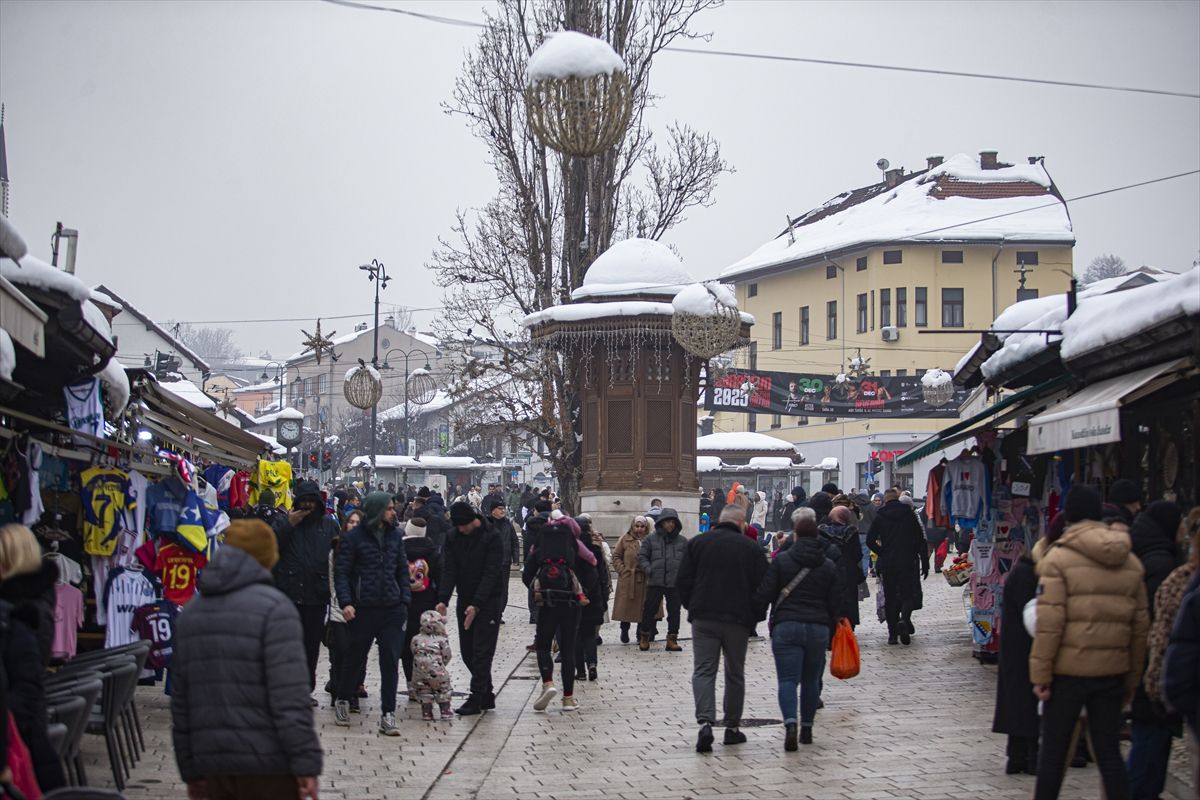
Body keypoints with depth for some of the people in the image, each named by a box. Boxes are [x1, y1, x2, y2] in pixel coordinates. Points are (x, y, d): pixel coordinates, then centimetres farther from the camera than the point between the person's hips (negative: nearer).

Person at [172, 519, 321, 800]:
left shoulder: (190, 614, 14)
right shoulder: (273, 608, -8)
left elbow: (180, 702, 15)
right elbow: (290, 696, -17)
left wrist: (190, 771, 19)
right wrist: (306, 763, -16)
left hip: (213, 765, 6)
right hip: (266, 763, -6)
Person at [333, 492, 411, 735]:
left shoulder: (395, 536, 9)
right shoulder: (353, 538, -5)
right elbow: (341, 572, -5)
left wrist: (405, 601, 7)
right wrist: (345, 602, -16)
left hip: (392, 609, 3)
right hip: (364, 609, -3)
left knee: (391, 661, -2)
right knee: (355, 658, 10)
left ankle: (388, 715, 3)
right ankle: (343, 700, 34)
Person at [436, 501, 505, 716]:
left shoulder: (492, 538, -15)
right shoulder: (453, 537, 0)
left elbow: (491, 574, -19)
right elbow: (449, 570, -4)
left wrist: (476, 604, -26)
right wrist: (443, 599, -18)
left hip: (488, 600, -6)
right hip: (465, 600, 6)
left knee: (482, 650, -8)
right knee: (467, 651, 7)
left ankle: (476, 699, -6)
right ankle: (487, 695, 17)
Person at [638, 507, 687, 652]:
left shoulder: (682, 541, 7)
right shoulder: (651, 539, 4)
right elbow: (642, 556, 7)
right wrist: (649, 570, -7)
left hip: (675, 582, 1)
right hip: (655, 582, -1)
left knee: (674, 611, 5)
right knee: (649, 609, 3)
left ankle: (672, 639, 13)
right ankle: (644, 637, 17)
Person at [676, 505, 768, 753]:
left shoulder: (697, 543, 5)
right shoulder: (752, 548, 2)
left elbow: (683, 582, 3)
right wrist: (753, 620, 12)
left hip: (703, 620, 0)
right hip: (738, 621, 0)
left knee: (703, 671, -1)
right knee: (735, 673, 13)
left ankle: (705, 722, -20)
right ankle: (732, 727, 17)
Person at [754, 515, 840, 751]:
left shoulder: (781, 561, -1)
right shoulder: (829, 567, 8)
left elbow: (763, 594, -5)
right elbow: (835, 604, 9)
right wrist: (830, 631, 21)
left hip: (785, 627, -3)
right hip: (818, 629, 3)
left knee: (788, 679, -7)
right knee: (811, 680, 15)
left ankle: (791, 724, -27)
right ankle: (807, 728, 19)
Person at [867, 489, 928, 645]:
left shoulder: (880, 517, 1)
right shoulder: (909, 514, 1)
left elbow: (870, 541, -4)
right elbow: (921, 540, 0)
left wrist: (882, 553, 9)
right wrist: (925, 563, 4)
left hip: (887, 563, 1)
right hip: (908, 562, -1)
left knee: (890, 597, 9)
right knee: (908, 594, 7)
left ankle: (892, 633, 5)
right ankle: (904, 619, -22)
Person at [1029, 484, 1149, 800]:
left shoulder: (1059, 558, -9)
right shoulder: (1131, 563, 8)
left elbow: (1049, 623, -14)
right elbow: (1140, 624, 11)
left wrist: (1040, 672, -9)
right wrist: (1132, 679, 17)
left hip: (1068, 670, -4)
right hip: (1112, 672, 4)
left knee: (1053, 752, 6)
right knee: (1108, 752, 10)